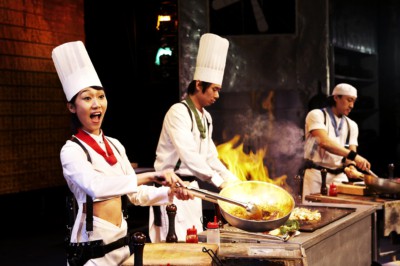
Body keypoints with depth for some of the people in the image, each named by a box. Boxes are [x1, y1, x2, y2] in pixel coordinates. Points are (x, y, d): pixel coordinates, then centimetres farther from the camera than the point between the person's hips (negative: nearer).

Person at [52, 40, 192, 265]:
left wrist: (170, 193, -3)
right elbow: (95, 186, -33)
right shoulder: (72, 150, -13)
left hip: (121, 241, 7)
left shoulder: (115, 145, 9)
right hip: (92, 247, -7)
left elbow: (136, 194, 13)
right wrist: (150, 176, -38)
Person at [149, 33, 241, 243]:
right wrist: (220, 182, -23)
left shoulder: (205, 118, 12)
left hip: (191, 186, 9)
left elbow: (210, 156, 16)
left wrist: (234, 181, 7)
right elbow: (189, 155, -25)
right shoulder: (178, 112, -16)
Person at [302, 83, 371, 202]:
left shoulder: (352, 125, 13)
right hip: (317, 174, -5)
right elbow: (324, 142, -21)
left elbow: (351, 150, 8)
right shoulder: (316, 115, -5)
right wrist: (353, 155, -30)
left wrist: (351, 166, -16)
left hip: (340, 176, 5)